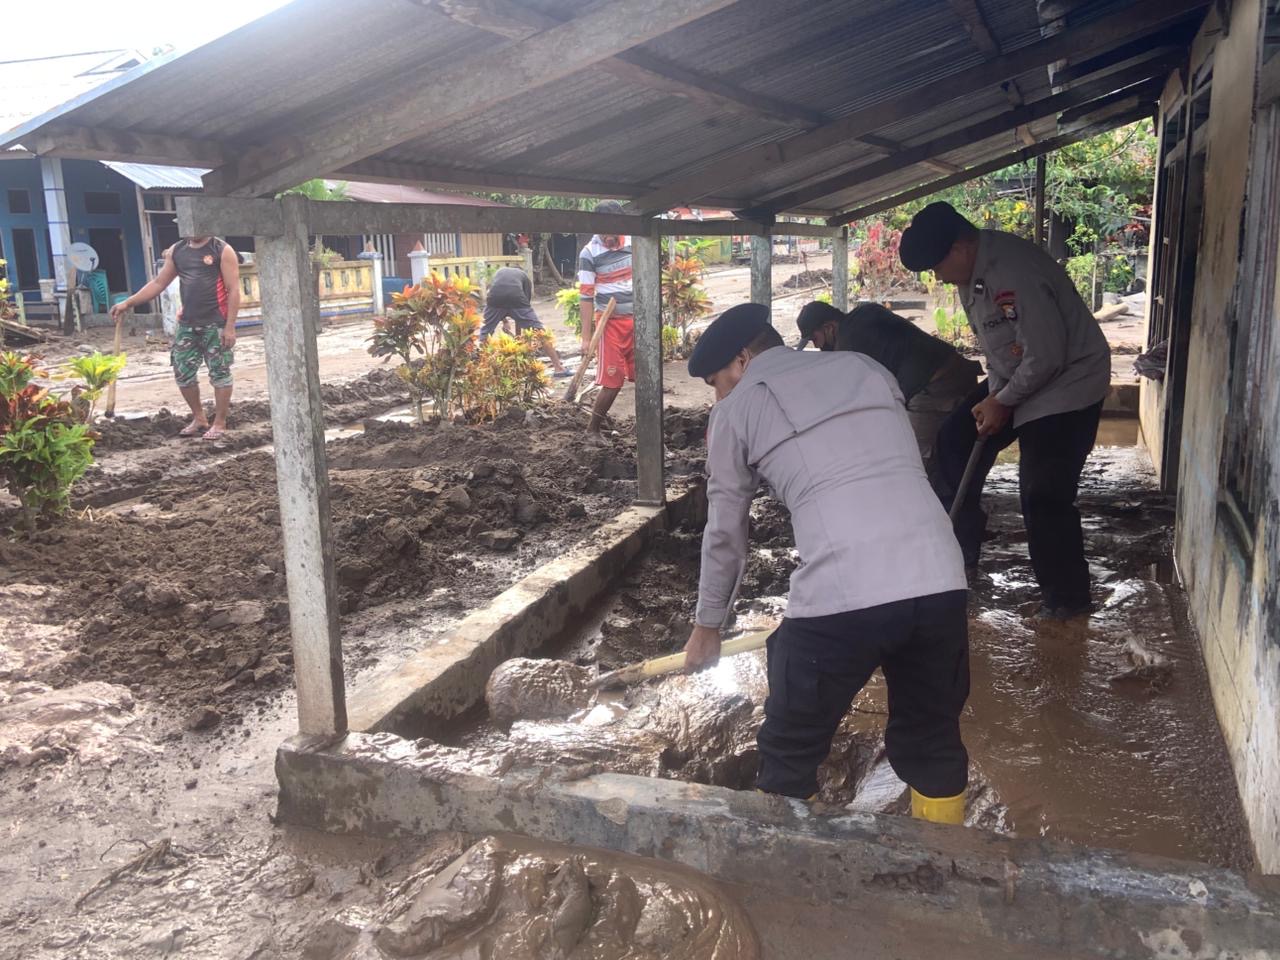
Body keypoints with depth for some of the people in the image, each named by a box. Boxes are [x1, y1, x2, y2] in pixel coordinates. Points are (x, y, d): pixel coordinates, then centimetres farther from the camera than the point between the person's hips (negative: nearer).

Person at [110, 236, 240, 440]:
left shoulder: (223, 251, -6)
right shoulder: (176, 251, 10)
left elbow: (233, 290, -9)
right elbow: (158, 283, 15)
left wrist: (230, 326, -15)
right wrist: (128, 303, 7)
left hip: (216, 325, -6)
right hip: (187, 324, 6)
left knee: (219, 373, 1)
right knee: (183, 373, 8)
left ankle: (219, 423, 12)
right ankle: (199, 419, 24)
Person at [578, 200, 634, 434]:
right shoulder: (589, 253, -11)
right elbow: (586, 296, -11)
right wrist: (586, 337, -14)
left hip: (638, 319, 4)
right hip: (611, 322, -4)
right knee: (612, 381, -5)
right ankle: (591, 429, 9)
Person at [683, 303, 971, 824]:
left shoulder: (738, 408, 12)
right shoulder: (868, 369, 23)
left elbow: (725, 532, 18)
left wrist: (708, 624, 33)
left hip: (840, 597, -5)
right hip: (940, 582, 5)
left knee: (789, 755, 17)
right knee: (933, 739, 24)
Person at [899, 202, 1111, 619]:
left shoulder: (1014, 273, -31)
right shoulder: (971, 270, -1)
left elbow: (1046, 356, -29)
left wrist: (1002, 402, -17)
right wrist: (992, 394, 1)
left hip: (1066, 383, -9)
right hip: (1013, 381, 10)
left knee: (1043, 493, -10)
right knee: (955, 441, 8)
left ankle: (1067, 594, 8)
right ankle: (956, 550, 22)